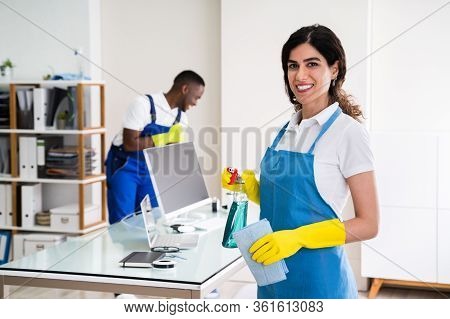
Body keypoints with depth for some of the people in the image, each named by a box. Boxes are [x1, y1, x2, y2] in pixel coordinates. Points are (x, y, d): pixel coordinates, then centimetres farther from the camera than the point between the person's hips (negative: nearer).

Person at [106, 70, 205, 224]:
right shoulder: (144, 104, -21)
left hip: (150, 170, 6)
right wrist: (165, 138, -27)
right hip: (125, 167, -6)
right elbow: (130, 144, -25)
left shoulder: (181, 118, 0)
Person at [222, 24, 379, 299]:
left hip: (317, 274, -6)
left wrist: (298, 238, -22)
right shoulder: (288, 130, 7)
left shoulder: (348, 131, -12)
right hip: (273, 269, 6)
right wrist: (250, 186, -2)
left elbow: (368, 224, -13)